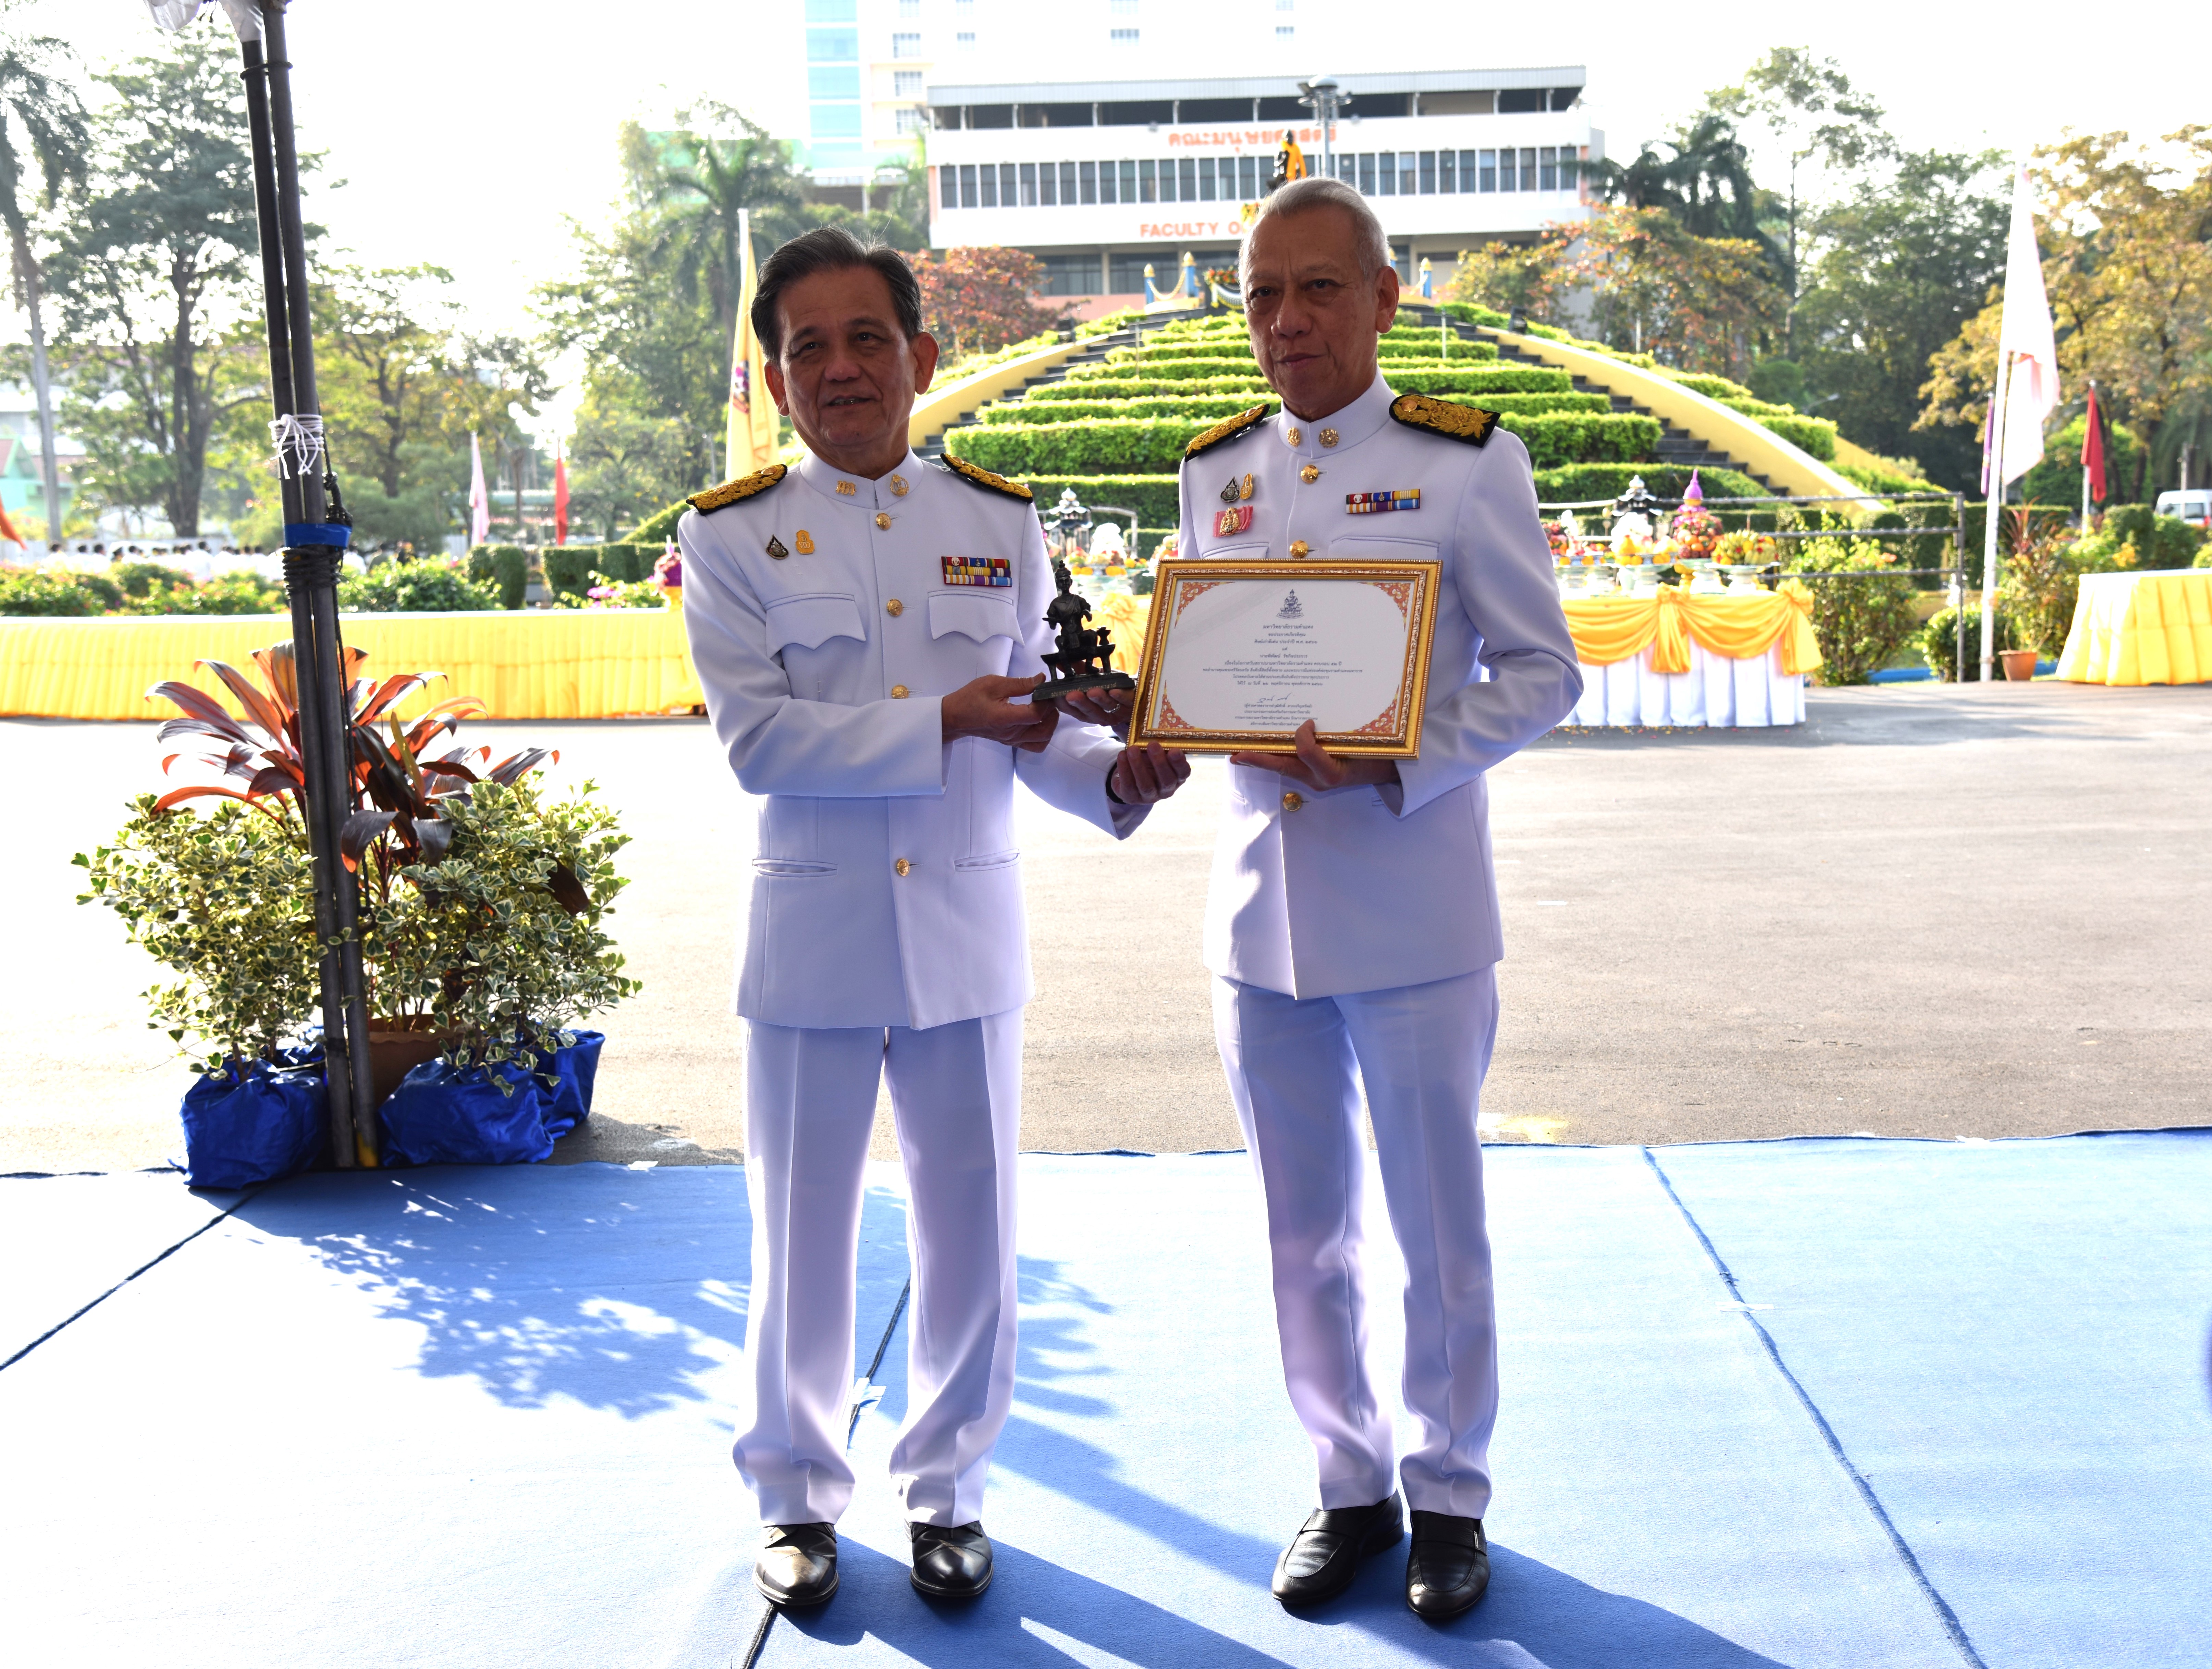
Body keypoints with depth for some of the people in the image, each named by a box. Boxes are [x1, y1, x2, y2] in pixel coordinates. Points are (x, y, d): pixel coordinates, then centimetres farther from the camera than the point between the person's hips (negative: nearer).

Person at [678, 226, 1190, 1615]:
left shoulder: (1002, 524, 5)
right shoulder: (732, 534, -2)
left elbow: (1037, 725, 5)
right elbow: (757, 737, -13)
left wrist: (1115, 776, -16)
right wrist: (946, 720, -20)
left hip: (969, 928, 2)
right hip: (813, 934, -2)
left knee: (971, 1236, 11)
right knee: (803, 1239, 11)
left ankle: (948, 1489, 33)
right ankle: (797, 1496, 33)